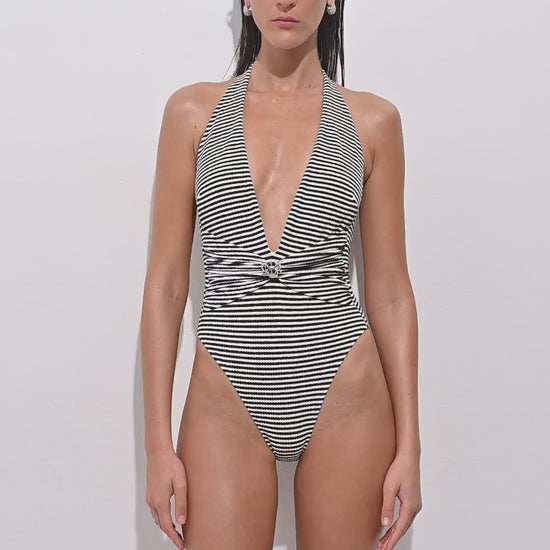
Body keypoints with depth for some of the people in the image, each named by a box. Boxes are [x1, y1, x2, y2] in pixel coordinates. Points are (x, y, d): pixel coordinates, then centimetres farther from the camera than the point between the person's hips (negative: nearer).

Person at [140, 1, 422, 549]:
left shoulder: (372, 120, 4)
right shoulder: (193, 110, 3)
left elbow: (390, 290, 4)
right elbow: (166, 282, 2)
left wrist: (409, 446, 1)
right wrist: (158, 442, -2)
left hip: (345, 400, 1)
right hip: (226, 402, 0)